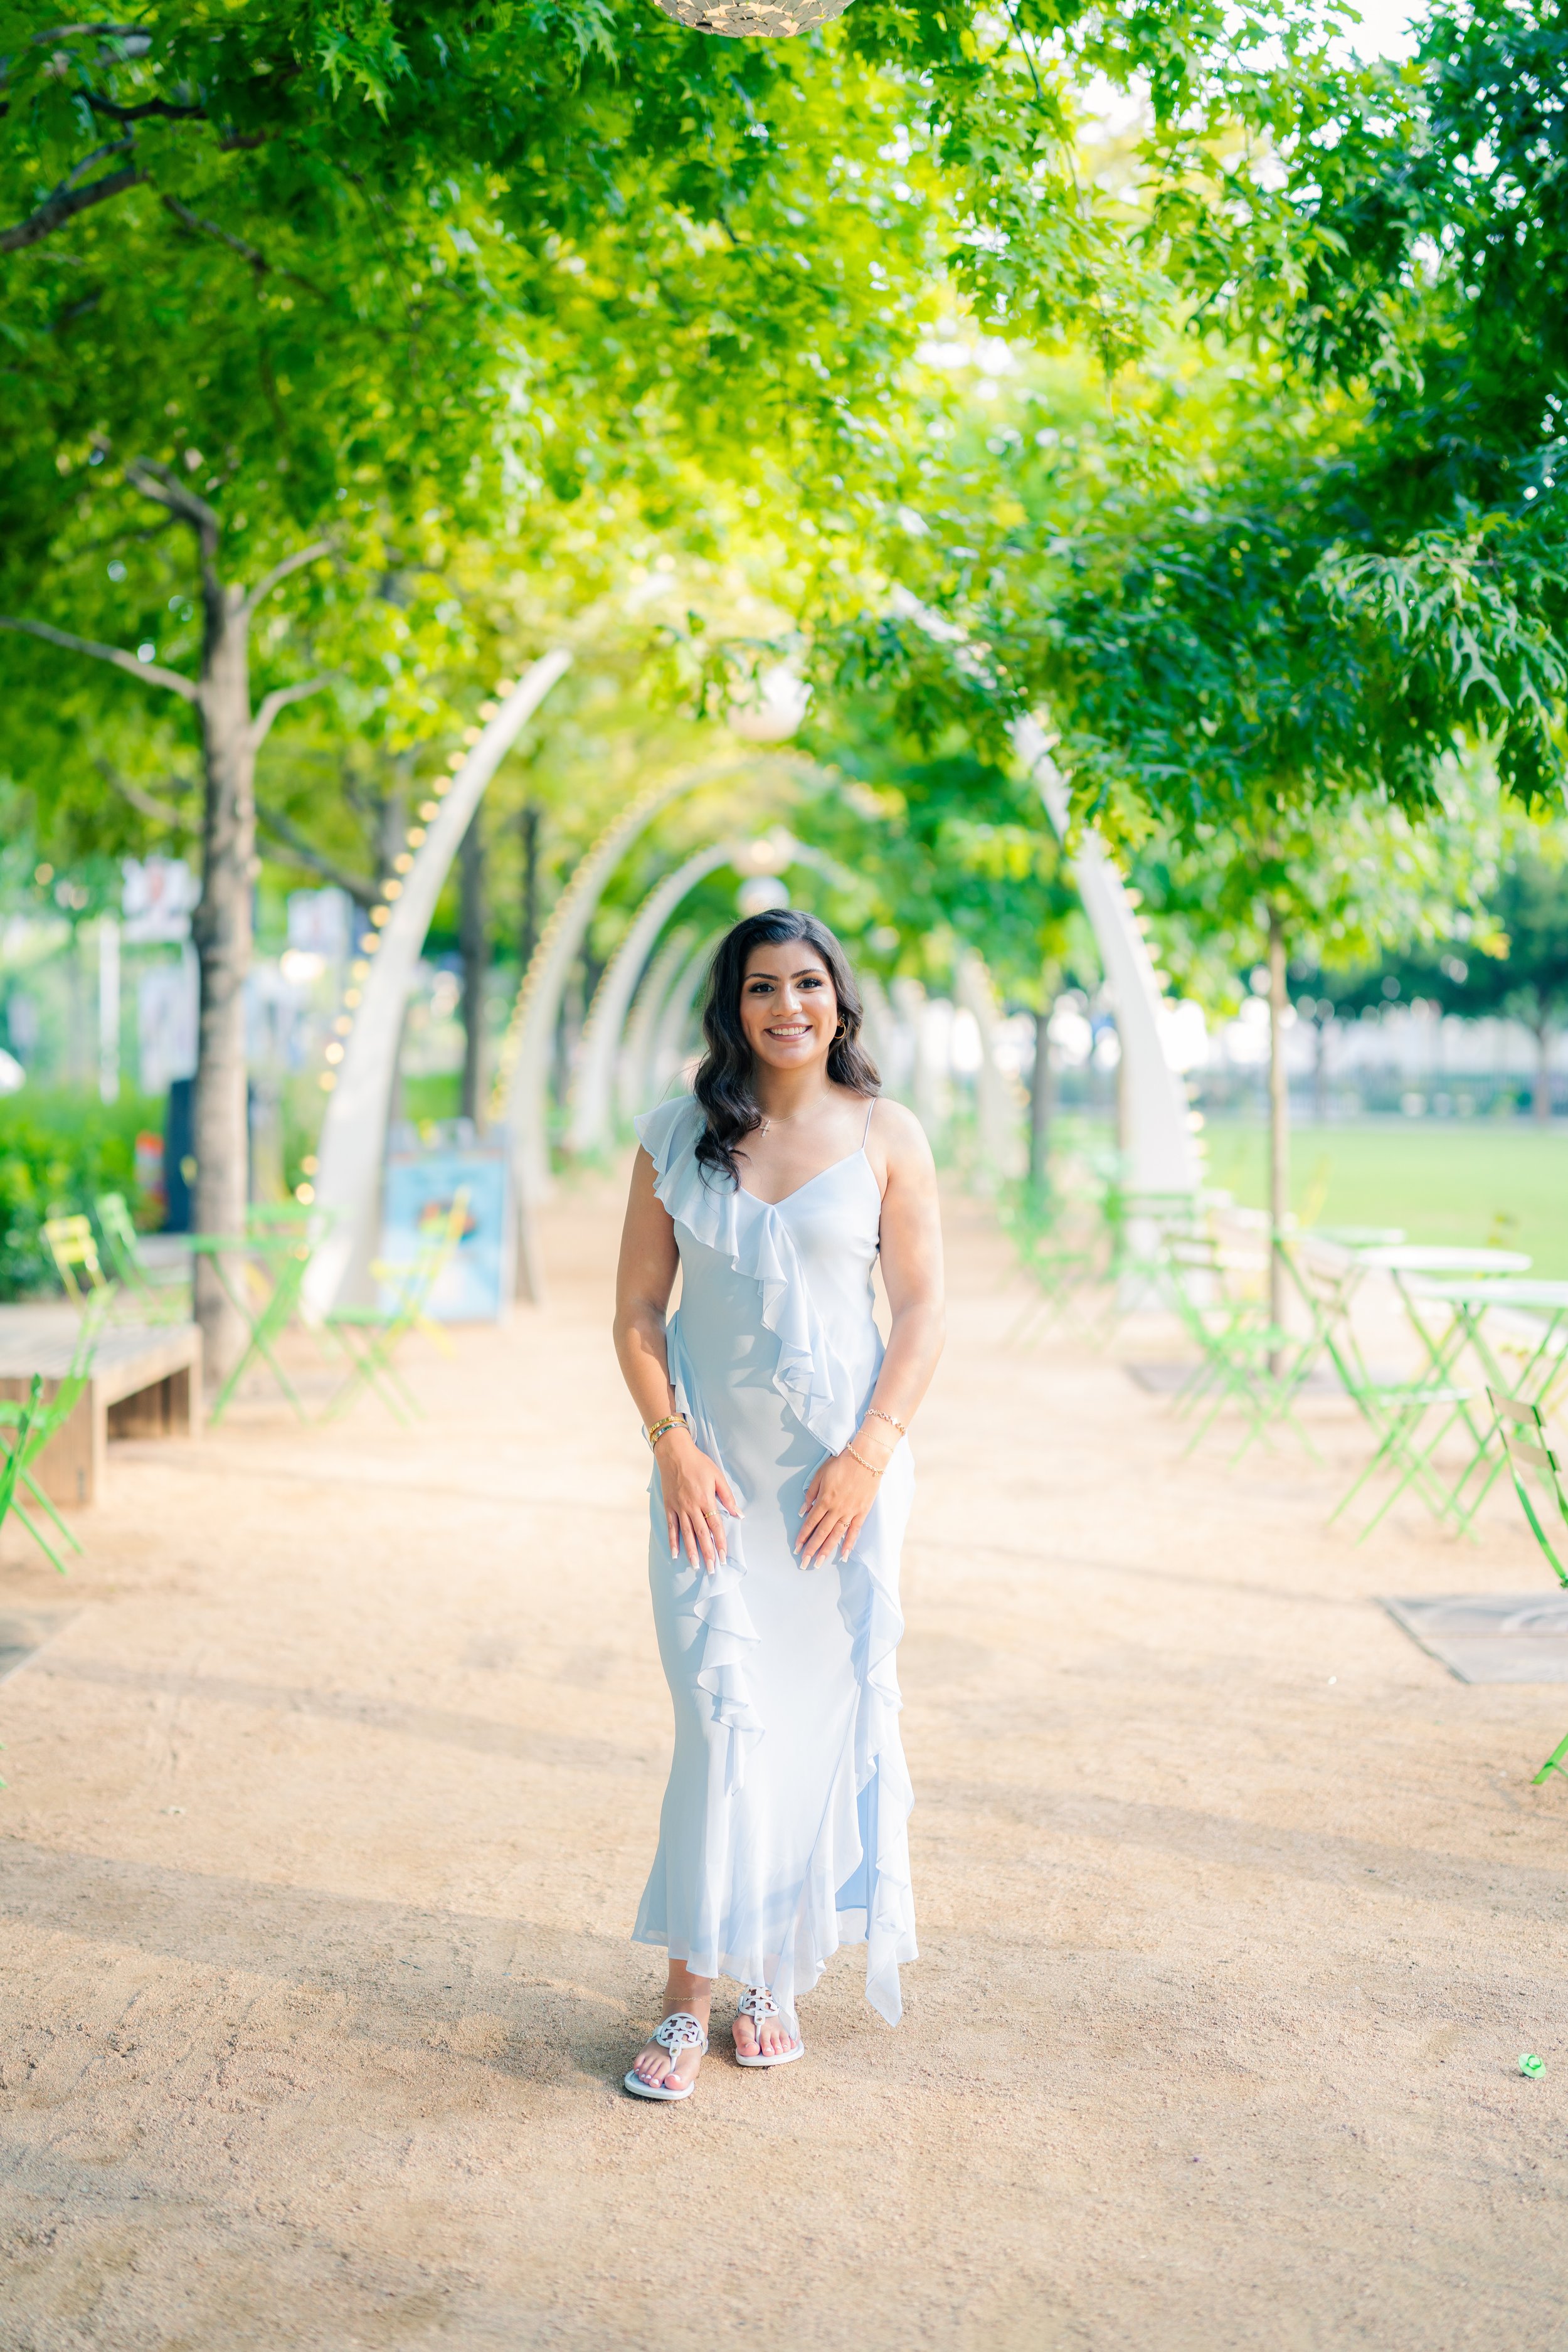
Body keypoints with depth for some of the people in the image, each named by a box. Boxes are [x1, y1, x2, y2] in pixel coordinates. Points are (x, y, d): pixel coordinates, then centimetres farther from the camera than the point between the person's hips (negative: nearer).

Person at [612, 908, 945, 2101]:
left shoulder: (884, 1134, 1)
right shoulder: (678, 1136, 4)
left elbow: (923, 1309, 0)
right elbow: (639, 1308, 5)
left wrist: (871, 1451, -10)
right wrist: (673, 1443, -7)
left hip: (843, 1467, 0)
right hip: (713, 1465, 0)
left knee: (823, 1716, 4)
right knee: (723, 1714, -6)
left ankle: (780, 1972, 20)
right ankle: (691, 1994, 3)